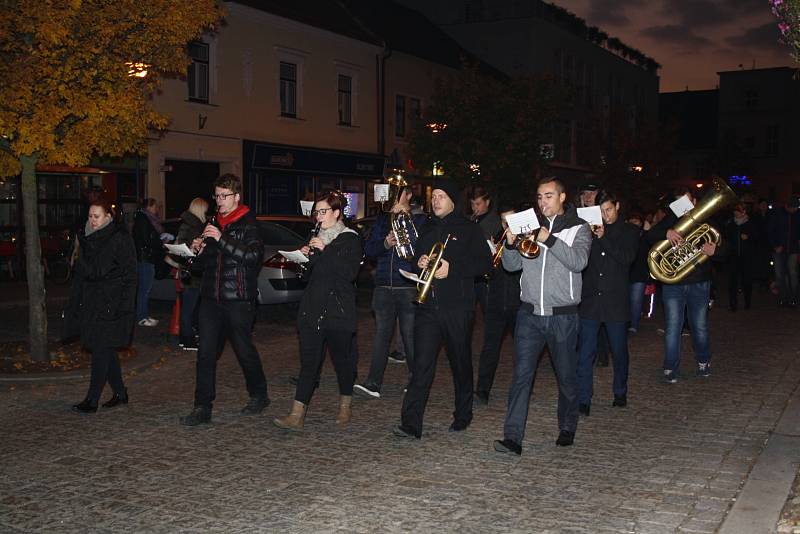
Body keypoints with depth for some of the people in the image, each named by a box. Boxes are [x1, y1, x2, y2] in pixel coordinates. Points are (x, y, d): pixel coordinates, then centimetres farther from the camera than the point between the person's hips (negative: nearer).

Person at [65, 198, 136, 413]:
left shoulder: (120, 238, -9)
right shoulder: (87, 238, 12)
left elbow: (129, 274, -10)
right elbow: (80, 272, 18)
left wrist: (124, 305, -16)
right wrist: (74, 303, 14)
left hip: (111, 303, -7)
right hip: (90, 302, 7)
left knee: (101, 349, -6)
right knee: (106, 349, 11)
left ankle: (92, 400, -2)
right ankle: (120, 393, 22)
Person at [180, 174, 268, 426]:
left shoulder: (249, 225, -4)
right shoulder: (212, 224, 15)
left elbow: (253, 256, -21)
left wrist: (222, 239, -24)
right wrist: (198, 251, -1)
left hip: (239, 300, -5)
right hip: (211, 298, 5)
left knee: (244, 349, 6)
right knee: (206, 353, 0)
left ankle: (259, 395, 27)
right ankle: (203, 407, 4)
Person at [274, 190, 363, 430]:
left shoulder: (349, 239, -3)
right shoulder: (317, 238, 18)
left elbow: (349, 272, -17)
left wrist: (326, 250, -20)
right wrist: (304, 256, 4)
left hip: (338, 310, -5)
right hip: (312, 308, 5)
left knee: (342, 358, 7)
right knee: (309, 361, -2)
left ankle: (346, 406, 27)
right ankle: (297, 415, -8)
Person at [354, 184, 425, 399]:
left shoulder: (419, 220, 3)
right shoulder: (383, 220, 14)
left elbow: (418, 246, -15)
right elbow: (368, 249, 8)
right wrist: (385, 244, -13)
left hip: (409, 287, -3)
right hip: (383, 286, 3)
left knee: (410, 335, 2)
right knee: (381, 333, 0)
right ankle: (373, 383, -1)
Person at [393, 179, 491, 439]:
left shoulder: (468, 229, 0)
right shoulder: (427, 229, 16)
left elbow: (485, 263, -6)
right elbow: (417, 256, 27)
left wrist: (452, 268, -16)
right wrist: (419, 262, 3)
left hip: (457, 306, -3)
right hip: (428, 304, 4)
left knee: (461, 362, 9)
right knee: (422, 363, -5)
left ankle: (463, 416, 25)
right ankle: (411, 423, -8)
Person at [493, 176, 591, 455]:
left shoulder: (578, 228, 1)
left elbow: (579, 262, -16)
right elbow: (511, 265, 6)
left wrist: (550, 240, -26)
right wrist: (511, 244, -13)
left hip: (562, 316, -2)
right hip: (530, 314, 2)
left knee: (566, 376, 11)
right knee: (521, 374, -5)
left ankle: (567, 429, 29)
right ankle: (513, 436, -6)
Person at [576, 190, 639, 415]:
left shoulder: (629, 231, 5)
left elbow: (627, 258, -11)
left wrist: (604, 238, -18)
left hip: (616, 302, -1)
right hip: (590, 300, 1)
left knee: (619, 351, 12)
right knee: (584, 353, -4)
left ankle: (620, 393, 30)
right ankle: (583, 400, 0)